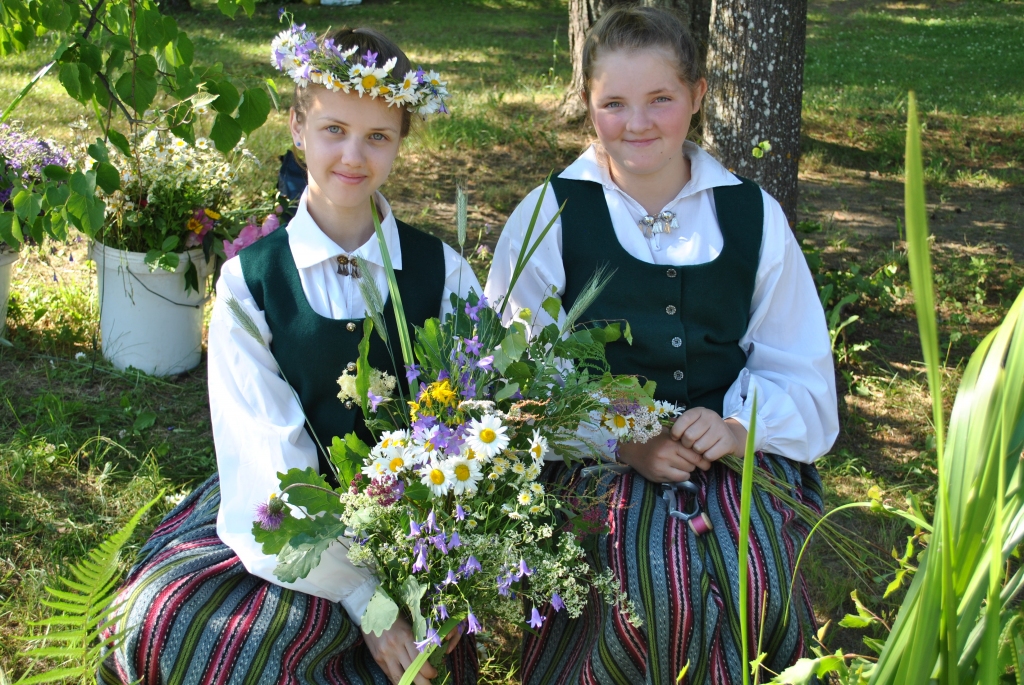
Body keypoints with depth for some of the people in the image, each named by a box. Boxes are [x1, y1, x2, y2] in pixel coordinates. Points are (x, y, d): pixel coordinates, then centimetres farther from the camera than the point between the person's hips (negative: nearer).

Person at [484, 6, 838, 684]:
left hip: (735, 449, 2)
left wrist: (740, 426, -11)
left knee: (762, 586, -26)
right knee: (658, 591, -29)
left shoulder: (753, 215, 9)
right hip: (595, 453, -2)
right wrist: (622, 442, -15)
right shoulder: (549, 217, 2)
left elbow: (799, 368, 11)